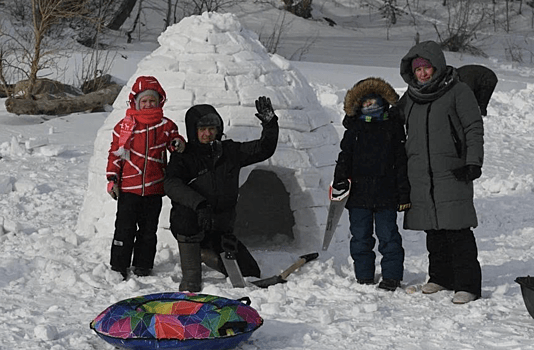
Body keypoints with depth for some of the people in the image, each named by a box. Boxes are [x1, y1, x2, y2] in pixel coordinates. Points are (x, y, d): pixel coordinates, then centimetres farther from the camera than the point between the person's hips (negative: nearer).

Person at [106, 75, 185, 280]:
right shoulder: (124, 125, 2)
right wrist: (112, 178, -1)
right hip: (128, 188, -2)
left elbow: (174, 138, 0)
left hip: (154, 188, 2)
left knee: (148, 229, 10)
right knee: (125, 228, -2)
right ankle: (119, 266, 8)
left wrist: (178, 143, -25)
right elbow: (115, 152, 5)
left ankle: (143, 266, 22)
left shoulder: (165, 125, 5)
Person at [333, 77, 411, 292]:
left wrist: (404, 193, 0)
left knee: (388, 236, 1)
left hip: (386, 194, -2)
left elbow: (402, 161, 3)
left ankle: (391, 276, 10)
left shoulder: (393, 126, 4)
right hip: (358, 193, 2)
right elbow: (345, 157, 10)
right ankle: (364, 277, 17)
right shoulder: (354, 128, 9)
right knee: (360, 237, 7)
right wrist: (340, 181, -5)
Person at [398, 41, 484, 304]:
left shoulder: (458, 92, -3)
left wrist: (474, 161, -14)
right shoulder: (410, 97, 13)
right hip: (420, 175, 5)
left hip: (452, 173, -5)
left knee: (458, 230, -10)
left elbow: (474, 128, -4)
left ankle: (468, 284, -6)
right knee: (433, 230, 10)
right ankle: (441, 277, 22)